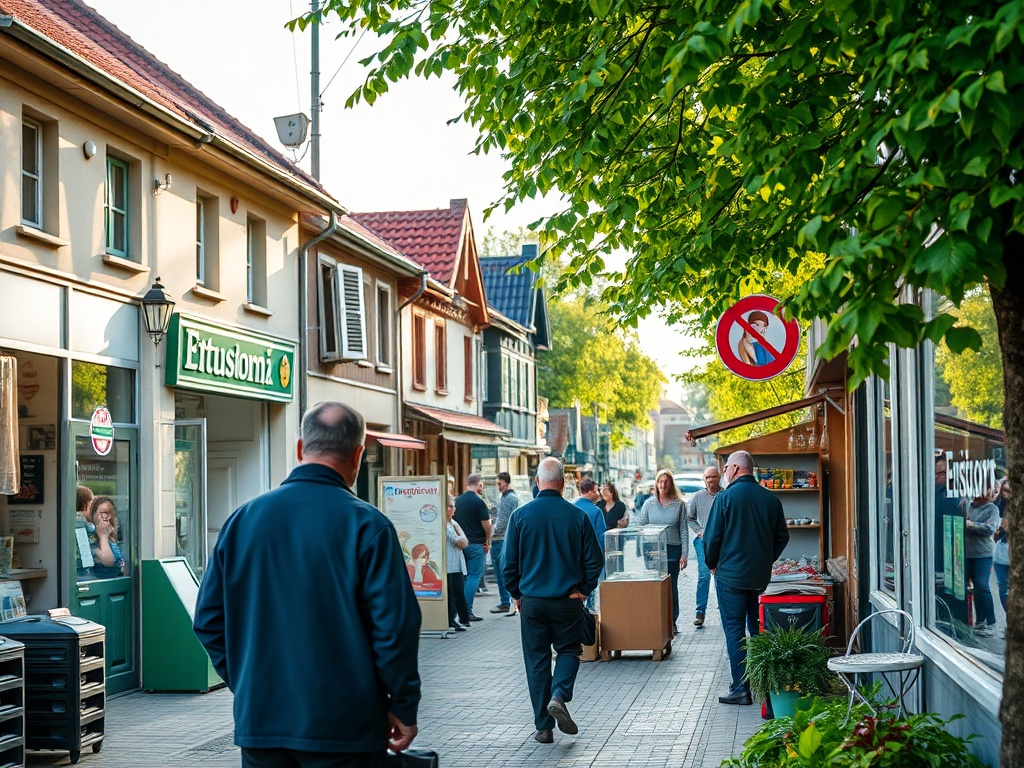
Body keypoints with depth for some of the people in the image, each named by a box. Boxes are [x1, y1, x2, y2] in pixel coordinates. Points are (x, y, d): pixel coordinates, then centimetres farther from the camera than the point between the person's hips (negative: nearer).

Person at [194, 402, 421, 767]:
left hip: (259, 721, 4)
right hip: (343, 726, -4)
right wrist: (403, 708, -3)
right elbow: (395, 626, -14)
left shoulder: (242, 519, 4)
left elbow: (208, 620, 7)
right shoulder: (366, 524, -10)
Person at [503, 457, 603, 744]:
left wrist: (517, 594, 12)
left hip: (532, 601, 1)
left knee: (537, 661, 9)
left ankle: (543, 727, 9)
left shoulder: (521, 515, -5)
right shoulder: (577, 516, -6)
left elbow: (510, 562, -1)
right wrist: (583, 590, 9)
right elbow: (593, 560, -3)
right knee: (568, 650, 16)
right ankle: (559, 695, -11)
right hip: (568, 601, -1)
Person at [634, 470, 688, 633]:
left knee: (672, 587, 4)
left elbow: (683, 530, 3)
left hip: (673, 550, -1)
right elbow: (640, 527, 8)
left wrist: (684, 554, -2)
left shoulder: (679, 504, 3)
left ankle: (672, 621, 13)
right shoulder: (649, 504, 6)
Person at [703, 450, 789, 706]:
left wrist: (712, 564, 7)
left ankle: (740, 689, -4)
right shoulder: (771, 499, 3)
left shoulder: (726, 497, -11)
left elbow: (712, 537, -10)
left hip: (731, 575, -5)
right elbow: (782, 536, 10)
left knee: (734, 629, -1)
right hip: (761, 576, 5)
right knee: (759, 628, 15)